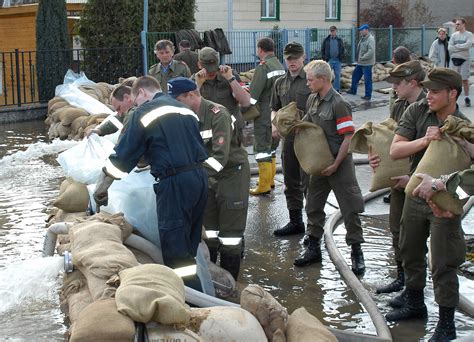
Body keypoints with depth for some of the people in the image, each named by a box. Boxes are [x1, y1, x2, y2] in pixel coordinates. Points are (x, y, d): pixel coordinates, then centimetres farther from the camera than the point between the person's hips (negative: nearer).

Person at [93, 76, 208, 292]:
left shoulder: (145, 111, 0)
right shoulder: (185, 109, 21)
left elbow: (124, 154, 0)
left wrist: (101, 187, 10)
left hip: (174, 182, -8)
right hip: (200, 177, 8)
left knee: (176, 251, -4)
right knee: (189, 246, 17)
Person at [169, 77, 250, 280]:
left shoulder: (218, 115, -24)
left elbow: (220, 156, -33)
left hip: (232, 173, -7)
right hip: (209, 175, 7)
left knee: (230, 230, -3)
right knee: (208, 227, 12)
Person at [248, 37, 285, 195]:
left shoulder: (263, 67, -16)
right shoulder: (280, 66, 9)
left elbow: (253, 94, -19)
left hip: (265, 115, -8)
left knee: (262, 148, -2)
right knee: (272, 146, 19)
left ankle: (264, 186, 0)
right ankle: (270, 180, 28)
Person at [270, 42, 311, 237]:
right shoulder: (280, 83, 13)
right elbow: (275, 108, 22)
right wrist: (274, 124, 3)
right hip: (289, 137, 6)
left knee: (308, 182, -5)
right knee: (291, 182, 13)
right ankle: (295, 222, 25)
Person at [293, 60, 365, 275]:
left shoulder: (338, 104, -19)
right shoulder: (313, 100, 5)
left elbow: (349, 137, -19)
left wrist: (336, 165, -18)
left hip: (340, 163, -8)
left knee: (349, 208, 0)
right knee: (313, 206, 13)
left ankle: (356, 252, 10)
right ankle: (313, 248, 25)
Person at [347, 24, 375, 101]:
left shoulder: (370, 39, -17)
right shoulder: (363, 38, 12)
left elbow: (371, 52, -26)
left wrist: (362, 58, -22)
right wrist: (358, 58, 11)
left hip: (367, 63, -10)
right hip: (360, 63, 10)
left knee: (367, 80, -3)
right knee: (355, 75, 20)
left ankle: (368, 95, 5)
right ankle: (353, 90, 35)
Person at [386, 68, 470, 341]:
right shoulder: (417, 112, -8)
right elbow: (395, 150, -15)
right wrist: (424, 140, -31)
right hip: (415, 196, 5)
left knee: (443, 264, -1)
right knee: (410, 252, 21)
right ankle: (415, 303, 43)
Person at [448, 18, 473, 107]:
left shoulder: (469, 35, -1)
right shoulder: (454, 35, 9)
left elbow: (468, 45, -17)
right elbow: (449, 47, -2)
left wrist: (456, 46, -8)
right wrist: (462, 48, -8)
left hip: (464, 59, -3)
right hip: (454, 59, 3)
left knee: (465, 79, -2)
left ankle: (467, 98, 7)